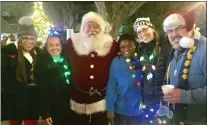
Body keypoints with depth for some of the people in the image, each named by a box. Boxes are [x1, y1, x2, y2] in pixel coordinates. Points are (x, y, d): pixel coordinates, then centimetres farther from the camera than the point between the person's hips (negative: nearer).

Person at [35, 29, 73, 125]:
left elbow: (73, 82, 5)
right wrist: (45, 113, -13)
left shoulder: (67, 60, 4)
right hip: (54, 110, -4)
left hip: (70, 107, 4)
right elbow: (42, 90, -10)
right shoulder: (42, 63, -7)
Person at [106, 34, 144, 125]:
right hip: (121, 110, -3)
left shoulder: (140, 61, -4)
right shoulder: (116, 62, -12)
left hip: (138, 110, 3)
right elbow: (111, 85, -11)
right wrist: (110, 109, -11)